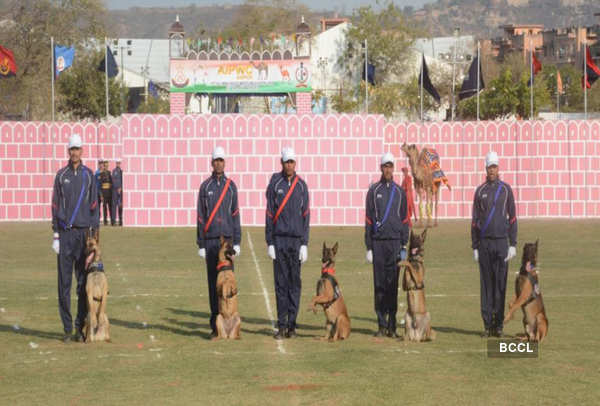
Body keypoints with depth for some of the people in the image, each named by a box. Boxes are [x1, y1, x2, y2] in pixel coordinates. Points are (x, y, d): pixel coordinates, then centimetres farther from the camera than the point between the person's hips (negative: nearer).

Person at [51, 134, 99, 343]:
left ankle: (80, 327, 8)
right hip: (65, 232, 0)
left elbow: (94, 205, 7)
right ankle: (67, 329, 4)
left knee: (84, 281, 1)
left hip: (84, 231, 0)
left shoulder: (89, 175, 6)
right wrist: (56, 235, 1)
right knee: (64, 282, -1)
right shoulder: (61, 175, 5)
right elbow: (55, 206, 6)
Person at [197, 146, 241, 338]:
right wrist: (200, 244, 1)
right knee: (213, 281, 1)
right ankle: (215, 324, 5)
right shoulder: (205, 186, 4)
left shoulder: (231, 186, 7)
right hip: (210, 240, 0)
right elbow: (200, 217, 5)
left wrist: (237, 242, 1)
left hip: (227, 238, 0)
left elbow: (236, 214, 7)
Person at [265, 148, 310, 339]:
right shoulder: (274, 184, 1)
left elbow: (306, 215, 4)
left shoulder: (302, 185, 5)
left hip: (297, 239, 1)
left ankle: (292, 325, 8)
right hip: (279, 239, -1)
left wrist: (305, 244, -1)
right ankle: (281, 326, 5)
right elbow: (269, 214, 2)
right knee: (280, 282, 1)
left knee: (295, 283, 3)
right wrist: (269, 243, -3)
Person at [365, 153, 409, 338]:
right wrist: (368, 247, -1)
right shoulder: (373, 191, 5)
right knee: (379, 284, 0)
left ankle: (392, 326, 3)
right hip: (378, 242, -1)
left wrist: (404, 246, 2)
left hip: (395, 241, 1)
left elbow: (405, 220, 9)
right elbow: (368, 220, 4)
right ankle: (382, 325, 4)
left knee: (393, 284, -1)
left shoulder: (399, 192, 9)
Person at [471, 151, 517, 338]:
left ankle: (499, 324, 2)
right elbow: (475, 220, 10)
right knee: (486, 283, 1)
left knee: (501, 283, -2)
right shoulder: (480, 191, 8)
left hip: (501, 241, -1)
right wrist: (474, 247, 5)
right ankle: (487, 324, 5)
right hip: (484, 243, 2)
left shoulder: (506, 189, 3)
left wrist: (513, 244, -4)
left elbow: (512, 218, 2)